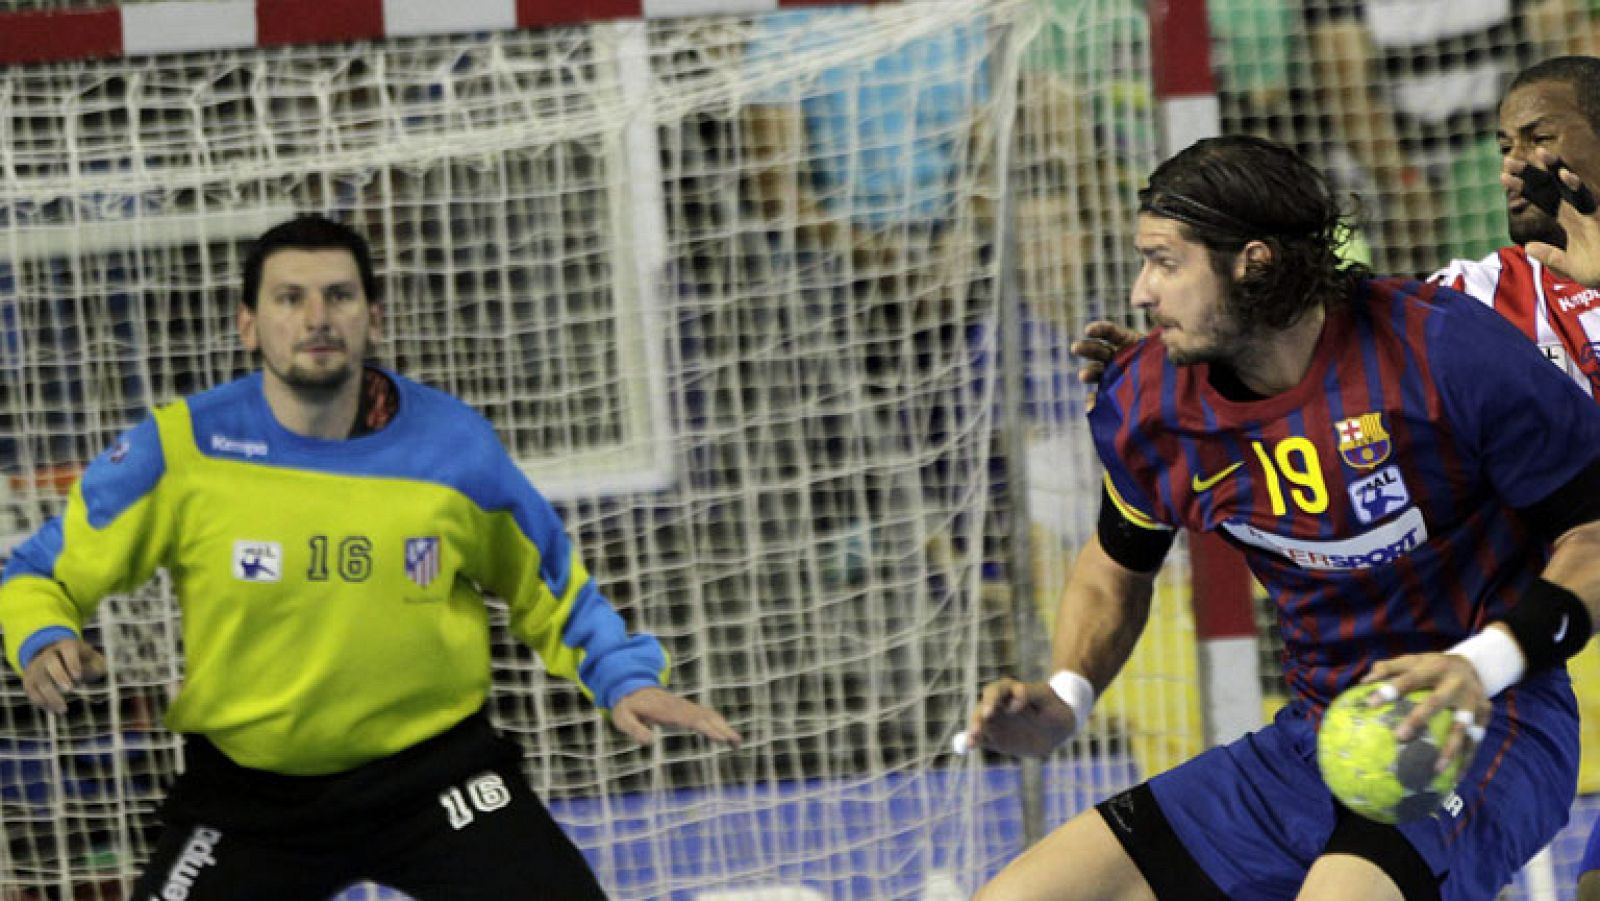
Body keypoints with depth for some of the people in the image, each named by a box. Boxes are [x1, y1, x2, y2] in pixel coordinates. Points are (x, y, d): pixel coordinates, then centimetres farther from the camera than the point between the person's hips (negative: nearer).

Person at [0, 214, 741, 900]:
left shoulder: (453, 446, -8)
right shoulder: (182, 450, -13)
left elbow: (543, 581, 10)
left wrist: (623, 677, -3)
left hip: (434, 767, 0)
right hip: (248, 793, 0)